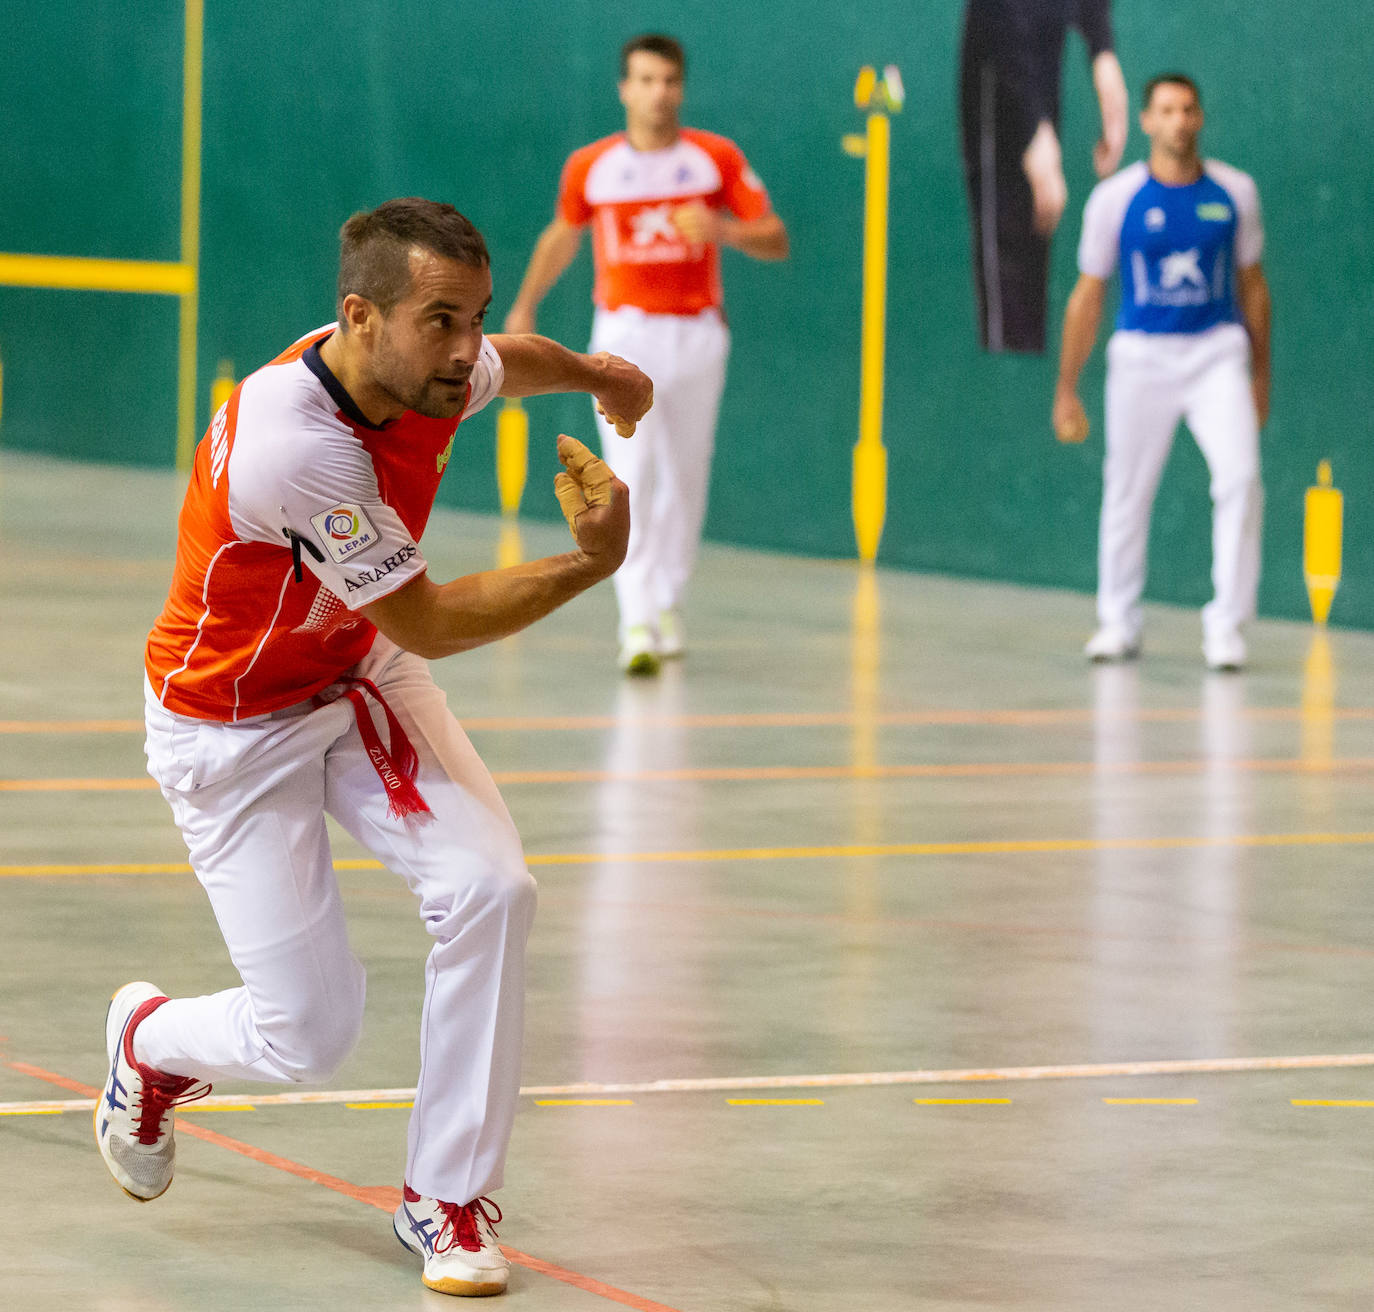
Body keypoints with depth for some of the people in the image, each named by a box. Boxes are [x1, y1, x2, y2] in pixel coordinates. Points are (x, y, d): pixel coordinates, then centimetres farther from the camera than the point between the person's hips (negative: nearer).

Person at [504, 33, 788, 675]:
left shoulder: (718, 159, -2)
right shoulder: (589, 166, 1)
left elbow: (776, 241, -3)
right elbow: (561, 235, 20)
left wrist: (724, 228, -23)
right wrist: (524, 305, 26)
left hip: (697, 334, 1)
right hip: (625, 337, -1)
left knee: (684, 477, 9)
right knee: (631, 477, -16)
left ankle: (668, 605, 29)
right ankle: (637, 625, -23)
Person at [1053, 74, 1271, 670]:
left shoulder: (1235, 191, 3)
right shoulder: (1115, 197, -2)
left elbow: (1252, 285, 13)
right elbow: (1088, 296, 4)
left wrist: (1261, 374, 14)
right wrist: (1066, 390, 4)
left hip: (1218, 354, 0)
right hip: (1141, 357, 0)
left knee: (1240, 476, -17)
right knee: (1127, 492, 5)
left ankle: (1226, 624, -10)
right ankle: (1118, 623, 24)